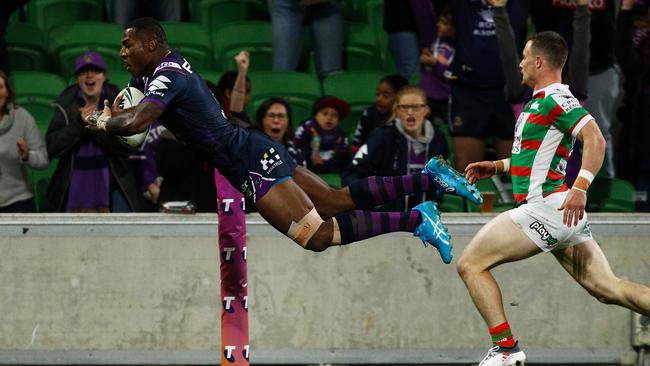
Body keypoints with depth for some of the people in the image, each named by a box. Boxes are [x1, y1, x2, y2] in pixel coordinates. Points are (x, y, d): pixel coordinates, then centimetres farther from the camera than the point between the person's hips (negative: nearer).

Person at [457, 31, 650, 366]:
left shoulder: (555, 99, -11)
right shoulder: (541, 101, 20)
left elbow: (595, 140, -23)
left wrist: (580, 187, -33)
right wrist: (497, 167, 30)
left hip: (546, 208, -10)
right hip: (561, 215, 10)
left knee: (471, 264, -4)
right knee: (608, 288, 2)